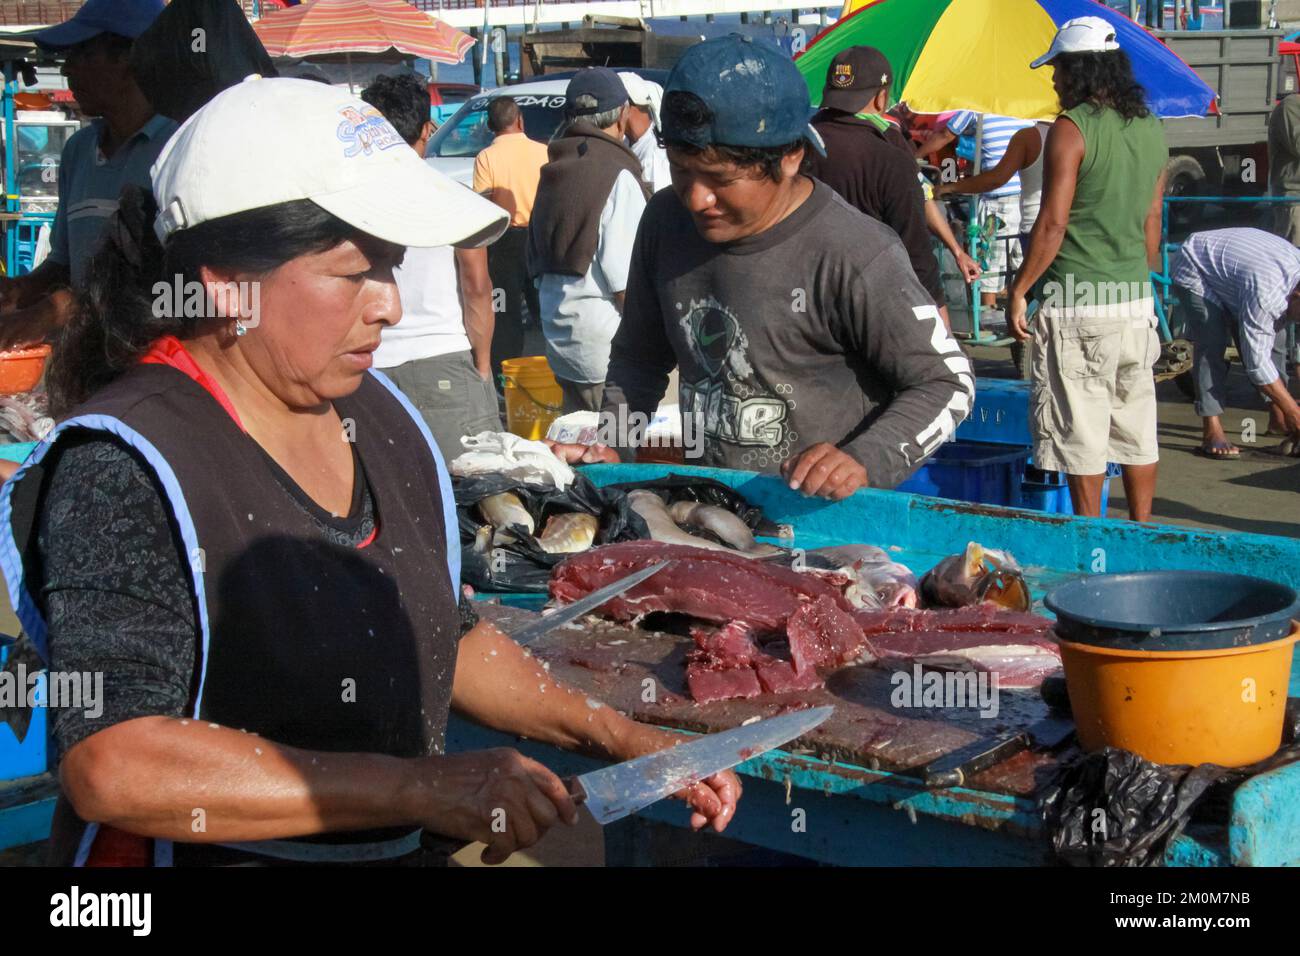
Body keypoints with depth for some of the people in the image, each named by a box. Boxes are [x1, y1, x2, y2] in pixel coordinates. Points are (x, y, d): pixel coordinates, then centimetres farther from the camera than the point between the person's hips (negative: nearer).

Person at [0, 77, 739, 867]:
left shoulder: (376, 414, 8)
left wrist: (620, 739, 7)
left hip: (412, 850, 7)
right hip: (221, 856, -6)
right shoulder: (126, 470, -16)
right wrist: (422, 787, -25)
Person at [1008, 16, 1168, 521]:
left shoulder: (1072, 129, -11)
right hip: (1137, 299, 7)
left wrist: (1018, 291, -7)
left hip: (1077, 300, -7)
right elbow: (1152, 224, 14)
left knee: (1080, 430, 1)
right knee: (1136, 427, 13)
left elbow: (1053, 224, -14)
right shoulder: (1152, 131, 9)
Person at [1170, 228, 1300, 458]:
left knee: (1273, 336, -2)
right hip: (1194, 268, -8)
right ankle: (1212, 432, -24)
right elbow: (1257, 361, -36)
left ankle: (1278, 420, 9)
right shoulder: (1266, 292, -41)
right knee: (1212, 344, -23)